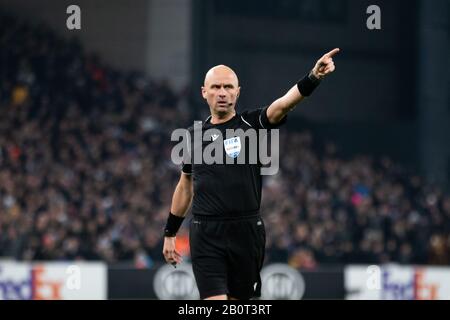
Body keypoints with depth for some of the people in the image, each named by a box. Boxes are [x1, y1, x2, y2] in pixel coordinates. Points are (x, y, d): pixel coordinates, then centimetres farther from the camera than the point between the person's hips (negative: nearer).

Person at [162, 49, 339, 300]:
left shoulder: (252, 124, 0)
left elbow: (283, 104, -19)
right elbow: (185, 187, 21)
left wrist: (314, 77, -38)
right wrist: (170, 234, 23)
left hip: (246, 232, -1)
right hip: (206, 234, 1)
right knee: (214, 300, -12)